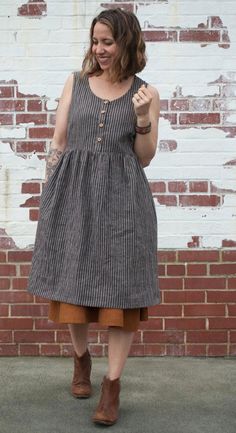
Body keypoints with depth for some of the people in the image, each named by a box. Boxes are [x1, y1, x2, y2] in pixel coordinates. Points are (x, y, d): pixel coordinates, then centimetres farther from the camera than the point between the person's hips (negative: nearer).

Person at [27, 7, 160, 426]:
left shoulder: (144, 93, 6)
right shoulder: (76, 82, 10)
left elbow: (144, 158, 4)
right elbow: (58, 143, 8)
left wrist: (143, 117, -11)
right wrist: (48, 194, 1)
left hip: (122, 196, -1)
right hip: (72, 192, 2)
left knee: (122, 288, -1)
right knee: (73, 280, 10)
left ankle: (112, 385, 11)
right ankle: (80, 359, 35)